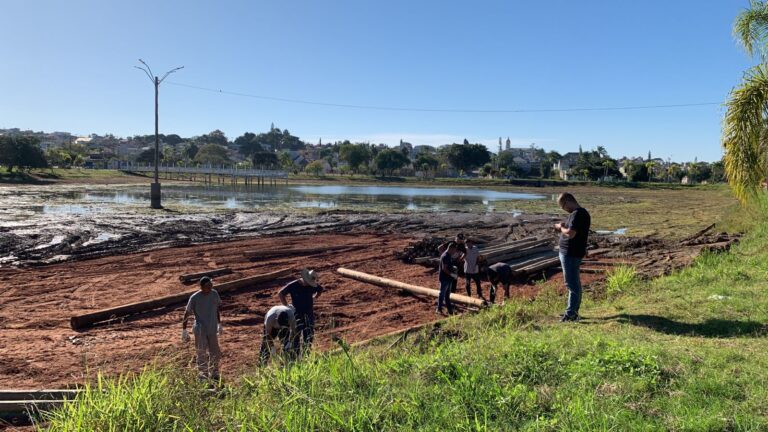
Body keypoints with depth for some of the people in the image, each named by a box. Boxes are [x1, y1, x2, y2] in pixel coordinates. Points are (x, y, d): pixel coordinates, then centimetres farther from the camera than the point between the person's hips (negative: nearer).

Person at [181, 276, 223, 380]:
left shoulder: (215, 294, -2)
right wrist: (184, 331, -8)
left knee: (215, 353, 11)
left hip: (212, 329, 4)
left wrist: (219, 324, 19)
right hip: (200, 330, -4)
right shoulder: (195, 298, -14)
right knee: (202, 353, -5)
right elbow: (187, 314, -8)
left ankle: (214, 374, 27)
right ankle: (203, 375, 5)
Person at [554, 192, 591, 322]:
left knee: (572, 284, -5)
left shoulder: (576, 214, -20)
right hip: (575, 253, 11)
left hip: (570, 254, -11)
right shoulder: (583, 212, 13)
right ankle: (574, 311, 26)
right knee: (575, 283, 16)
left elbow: (570, 233, -28)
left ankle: (571, 314, 0)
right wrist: (563, 229, 8)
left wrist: (561, 227, -11)